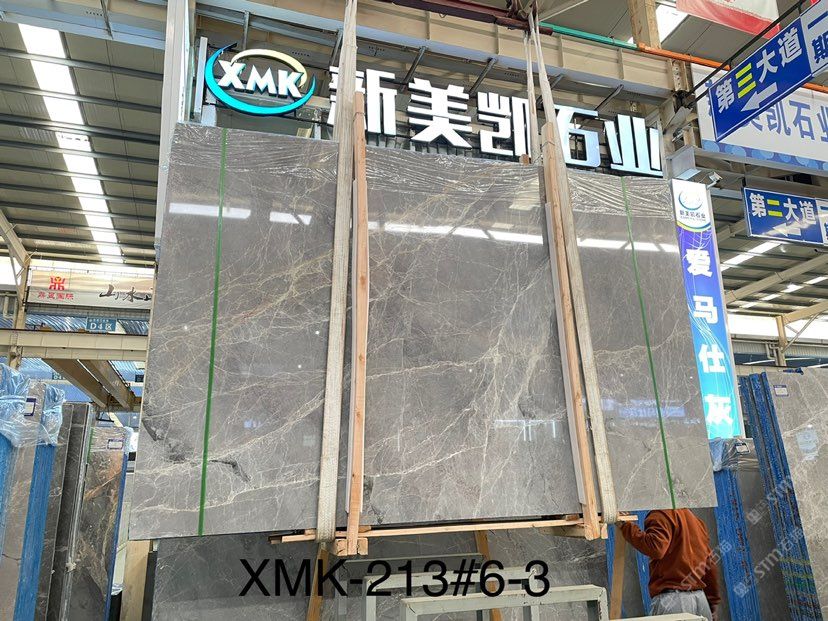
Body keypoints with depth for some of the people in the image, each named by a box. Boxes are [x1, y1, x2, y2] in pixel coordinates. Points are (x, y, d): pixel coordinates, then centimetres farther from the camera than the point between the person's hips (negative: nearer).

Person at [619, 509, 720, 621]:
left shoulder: (661, 515, -8)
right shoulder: (695, 519, 16)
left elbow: (655, 547, -25)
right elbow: (710, 564, 18)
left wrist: (626, 526, -15)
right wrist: (712, 603, 25)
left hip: (672, 599, -8)